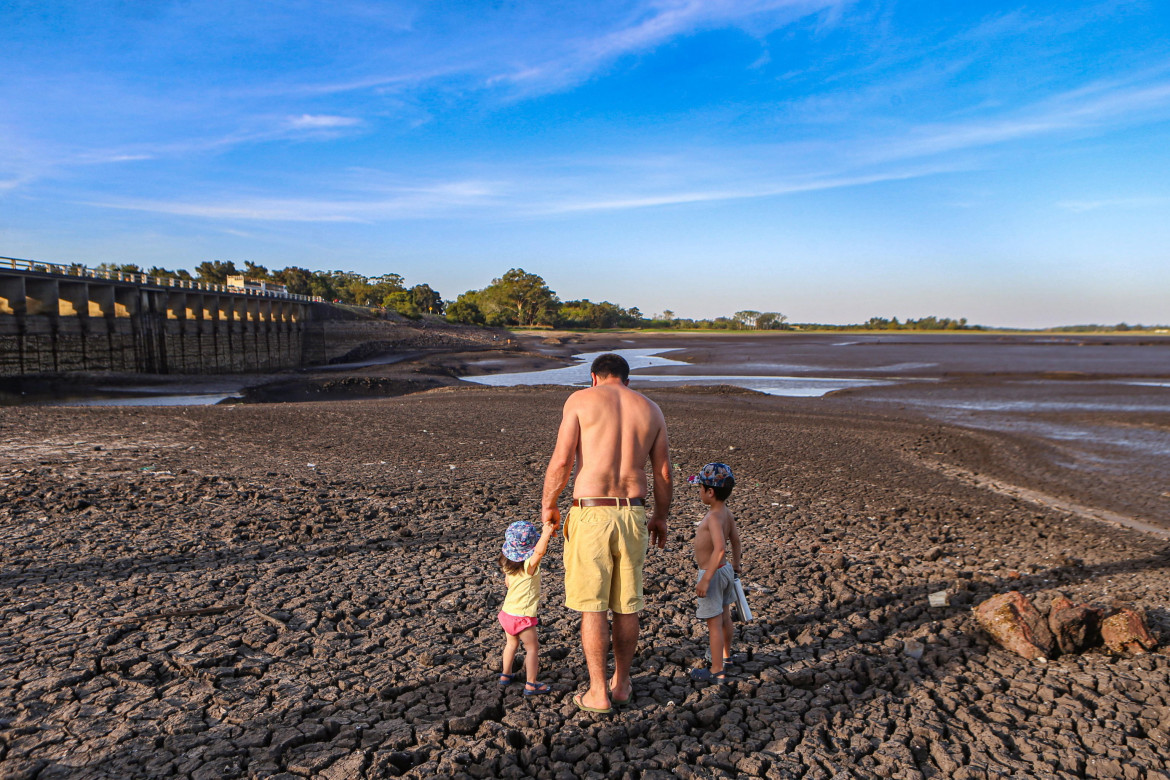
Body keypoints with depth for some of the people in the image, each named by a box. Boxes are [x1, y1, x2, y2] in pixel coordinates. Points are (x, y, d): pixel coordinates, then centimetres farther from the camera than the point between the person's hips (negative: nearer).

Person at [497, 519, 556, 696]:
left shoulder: (508, 565, 2)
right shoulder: (529, 565, -22)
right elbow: (540, 551, -43)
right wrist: (546, 533, -40)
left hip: (507, 612, 8)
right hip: (522, 615, -8)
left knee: (512, 643, 25)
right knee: (532, 647, 4)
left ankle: (505, 675, 37)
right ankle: (531, 684, 7)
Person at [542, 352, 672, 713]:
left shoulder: (581, 400, -1)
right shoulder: (651, 409, 10)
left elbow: (562, 460, -9)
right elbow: (663, 472, 10)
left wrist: (548, 504, 5)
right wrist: (661, 517, 22)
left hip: (590, 512, -4)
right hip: (633, 513, 4)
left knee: (592, 606, 6)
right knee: (626, 605, 15)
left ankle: (598, 693, 14)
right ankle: (621, 683, 29)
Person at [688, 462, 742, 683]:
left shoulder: (714, 517, -26)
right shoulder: (726, 512, 2)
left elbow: (720, 549, -36)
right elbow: (735, 540, 13)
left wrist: (706, 579, -32)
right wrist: (735, 567, 27)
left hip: (713, 573, -9)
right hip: (725, 570, 9)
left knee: (714, 623, 1)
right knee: (725, 618, 23)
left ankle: (717, 671, 10)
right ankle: (726, 657, 41)